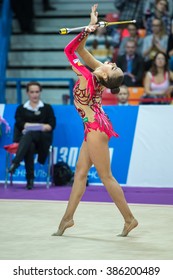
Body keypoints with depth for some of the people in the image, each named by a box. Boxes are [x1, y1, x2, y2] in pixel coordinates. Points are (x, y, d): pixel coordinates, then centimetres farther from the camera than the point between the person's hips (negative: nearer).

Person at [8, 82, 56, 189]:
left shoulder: (47, 108, 21)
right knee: (30, 146, -38)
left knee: (29, 134, -38)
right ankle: (30, 179, -45)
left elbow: (52, 124, 6)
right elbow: (19, 123, 2)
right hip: (25, 137, 1)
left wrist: (45, 127, -19)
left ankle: (15, 162, -58)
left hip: (43, 138, -1)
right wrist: (39, 125, -15)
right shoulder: (21, 108, 22)